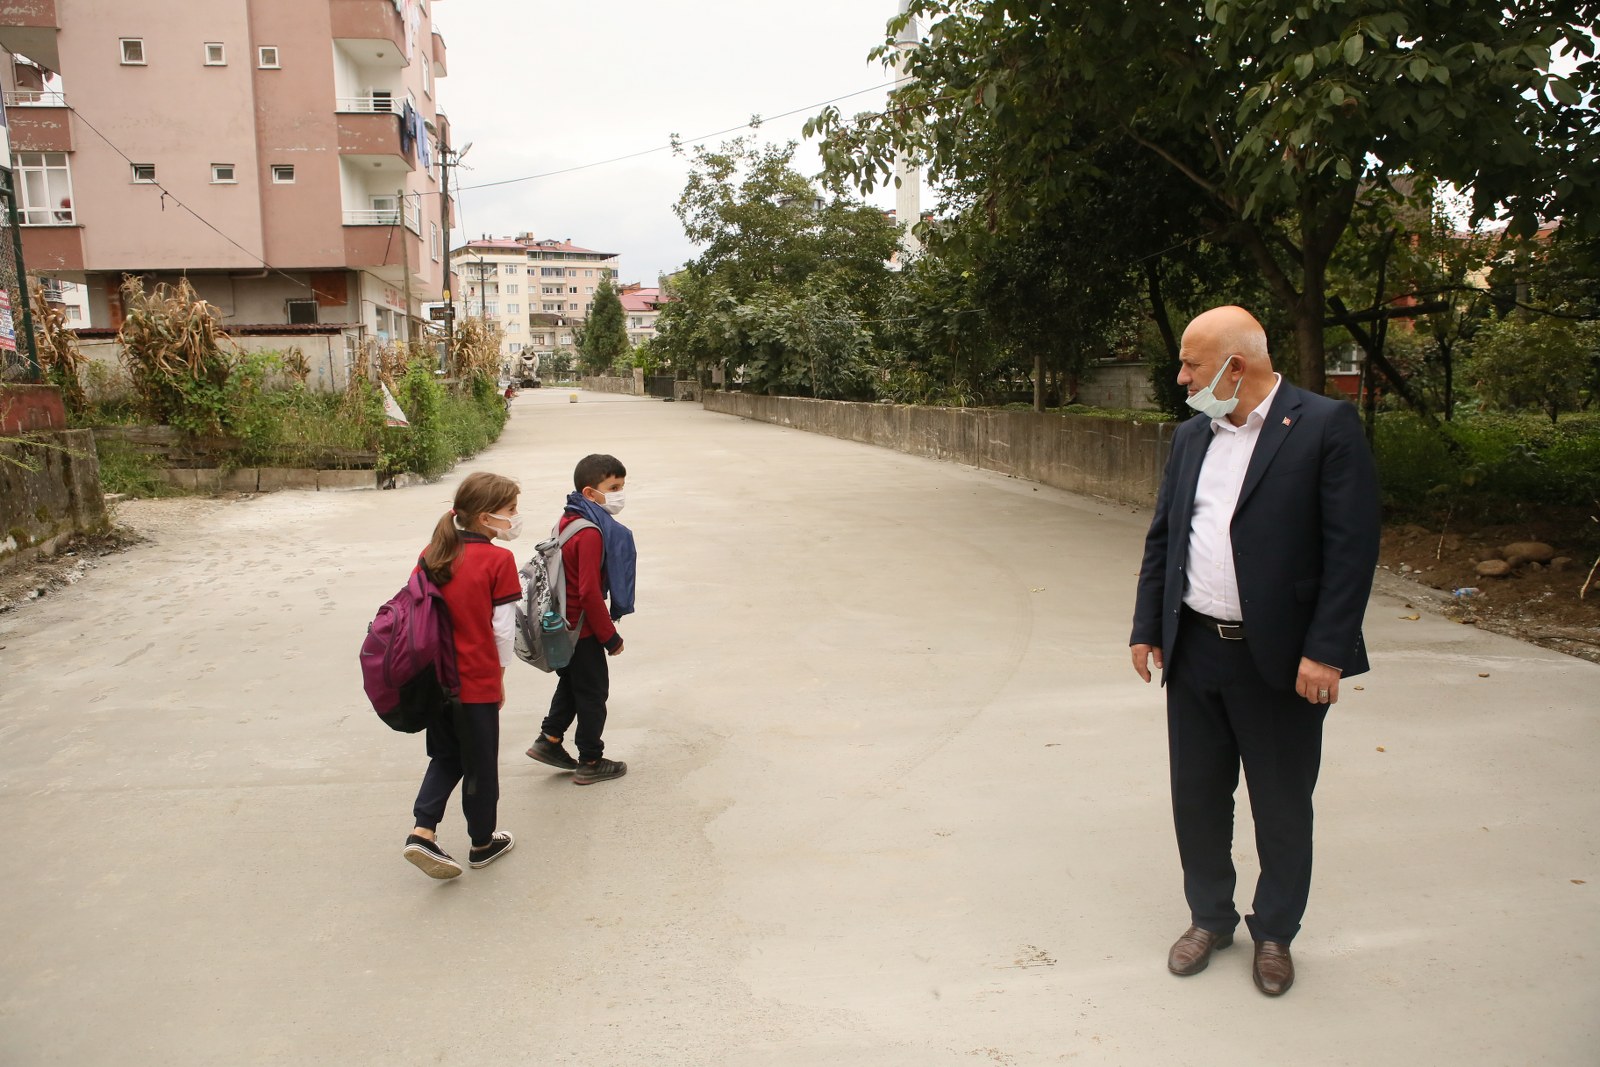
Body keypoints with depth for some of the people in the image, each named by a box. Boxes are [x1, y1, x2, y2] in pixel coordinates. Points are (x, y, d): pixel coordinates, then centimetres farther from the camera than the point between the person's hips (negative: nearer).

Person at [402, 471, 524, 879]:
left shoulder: (433, 554, 3)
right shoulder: (498, 560, -15)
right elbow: (502, 628, -13)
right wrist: (500, 674, 1)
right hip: (478, 681, -5)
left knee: (446, 756, 22)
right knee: (480, 763, 12)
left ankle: (423, 832, 8)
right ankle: (482, 843, 27)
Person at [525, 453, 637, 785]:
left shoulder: (566, 521, 5)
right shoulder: (590, 533, -25)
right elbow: (589, 592, -27)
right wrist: (611, 636, -17)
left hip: (562, 624, 9)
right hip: (582, 630, -9)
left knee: (571, 683, 25)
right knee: (593, 693, 6)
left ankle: (549, 740, 30)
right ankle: (591, 762, 18)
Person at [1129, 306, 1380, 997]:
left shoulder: (1325, 427, -10)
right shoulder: (1191, 437, 9)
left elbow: (1352, 546, -13)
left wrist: (1325, 651, -17)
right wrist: (1147, 628, 10)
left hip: (1280, 658, -5)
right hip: (1194, 650, 5)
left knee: (1282, 807, 11)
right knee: (1197, 797, 15)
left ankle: (1274, 932, 32)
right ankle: (1210, 918, 35)